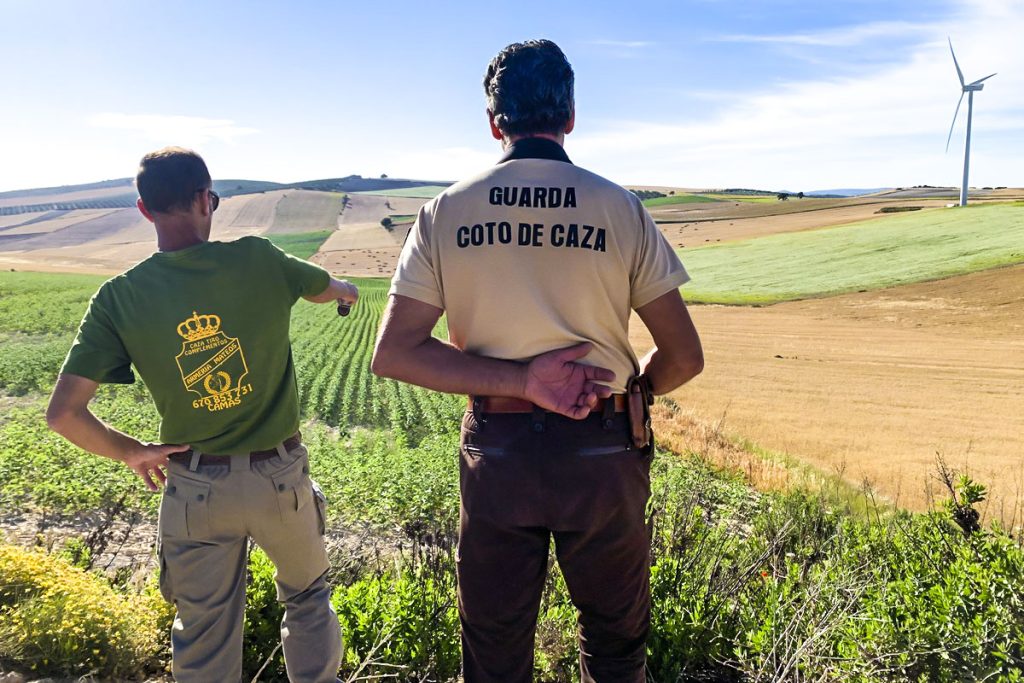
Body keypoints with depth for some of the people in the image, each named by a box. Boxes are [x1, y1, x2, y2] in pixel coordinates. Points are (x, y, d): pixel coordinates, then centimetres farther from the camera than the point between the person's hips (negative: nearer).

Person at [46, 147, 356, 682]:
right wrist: (347, 291, 35)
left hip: (194, 490, 1)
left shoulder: (118, 298, -9)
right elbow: (328, 288, 10)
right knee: (308, 598, 24)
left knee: (205, 639, 18)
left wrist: (132, 453, 5)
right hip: (280, 477, -1)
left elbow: (63, 413, -12)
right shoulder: (257, 261, -12)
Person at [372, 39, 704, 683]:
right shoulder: (619, 208, -6)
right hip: (602, 456, -1)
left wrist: (519, 380, -13)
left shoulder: (445, 212, -3)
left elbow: (393, 352, -9)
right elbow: (684, 356, -4)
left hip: (496, 454, 1)